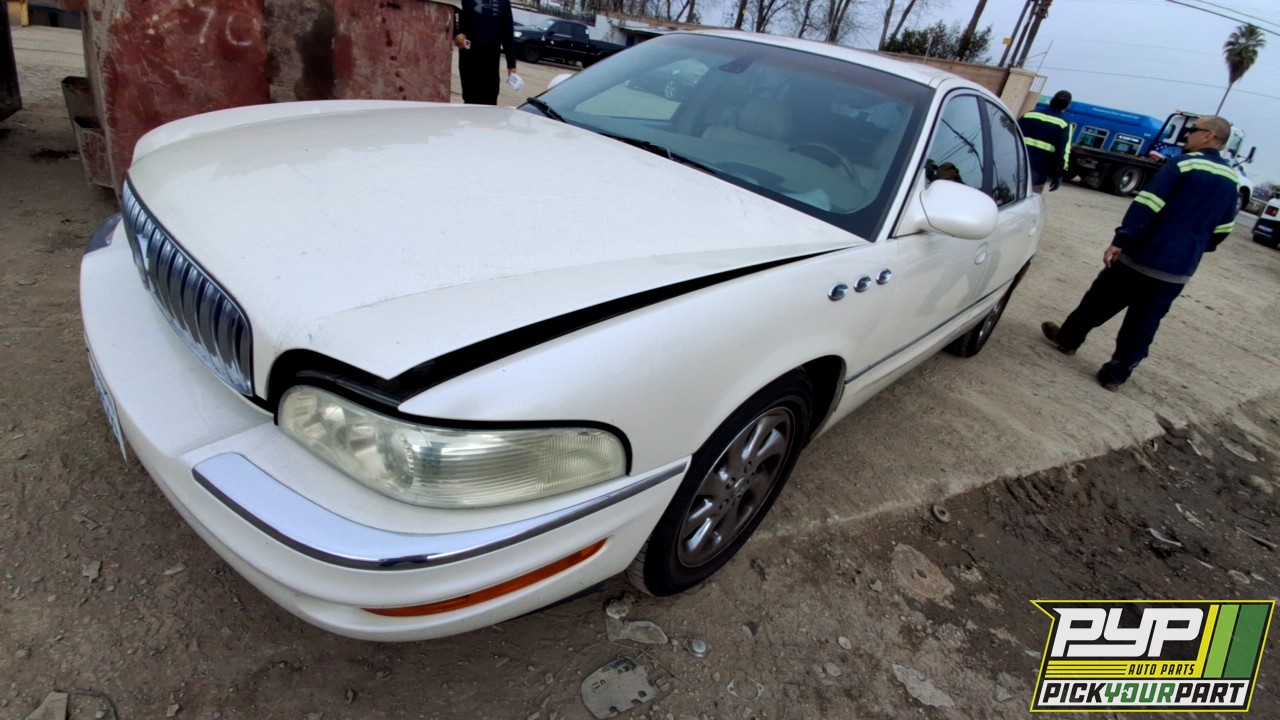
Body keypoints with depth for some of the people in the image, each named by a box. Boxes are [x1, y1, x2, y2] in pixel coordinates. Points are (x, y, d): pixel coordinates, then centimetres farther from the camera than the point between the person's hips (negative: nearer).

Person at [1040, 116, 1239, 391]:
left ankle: (1067, 338, 28)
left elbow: (1147, 205, -19)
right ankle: (1116, 374, 13)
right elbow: (1222, 230, 18)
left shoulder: (1185, 163, -9)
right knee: (1144, 325, 9)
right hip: (1179, 270, 5)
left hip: (1143, 255, -5)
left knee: (1100, 300, 14)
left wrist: (1120, 241, -20)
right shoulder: (1231, 181, 11)